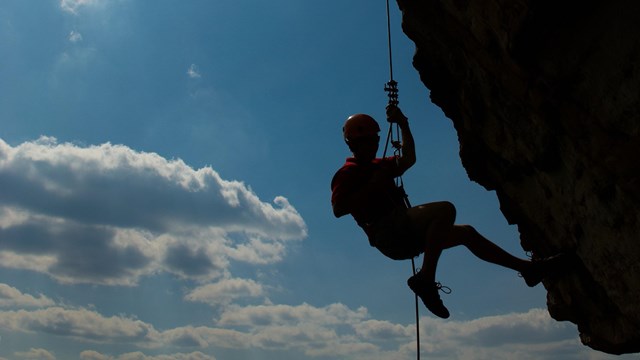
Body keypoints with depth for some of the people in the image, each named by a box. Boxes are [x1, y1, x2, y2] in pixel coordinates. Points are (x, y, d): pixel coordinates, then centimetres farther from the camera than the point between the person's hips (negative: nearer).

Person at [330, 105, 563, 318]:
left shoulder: (379, 166, 27)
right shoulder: (347, 173, 0)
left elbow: (408, 159, 28)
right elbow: (338, 209, -16)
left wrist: (403, 124, 19)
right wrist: (373, 185, -17)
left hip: (404, 237, 10)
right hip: (388, 234, -10)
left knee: (466, 233, 12)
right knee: (445, 209, -28)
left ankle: (526, 267, 17)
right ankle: (426, 278, -33)